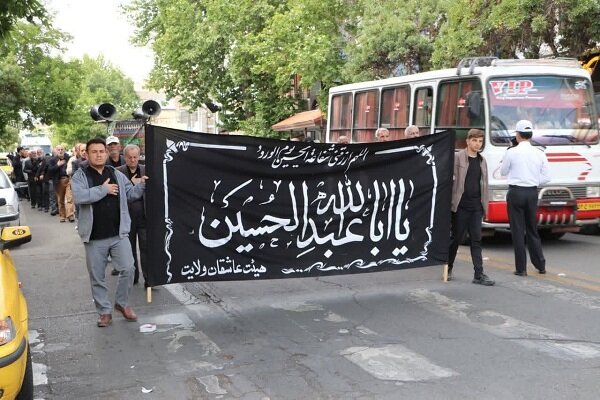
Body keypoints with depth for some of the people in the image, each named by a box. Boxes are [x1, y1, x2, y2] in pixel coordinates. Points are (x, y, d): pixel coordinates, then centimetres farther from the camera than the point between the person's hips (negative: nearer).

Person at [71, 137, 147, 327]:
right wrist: (103, 189, -16)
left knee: (128, 269, 0)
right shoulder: (80, 175, -3)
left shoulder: (117, 174, 9)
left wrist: (142, 185, -4)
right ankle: (104, 311, 21)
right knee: (97, 277, 7)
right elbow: (79, 197, -20)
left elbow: (130, 194, 14)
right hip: (94, 237, -2)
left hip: (118, 234, 2)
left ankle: (122, 303, 22)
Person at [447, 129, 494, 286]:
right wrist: (450, 201, -13)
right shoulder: (457, 157, -4)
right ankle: (448, 268, 24)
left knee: (476, 240, 3)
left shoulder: (482, 160, 13)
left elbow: (484, 183, 16)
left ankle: (479, 274, 3)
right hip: (460, 206, -5)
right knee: (456, 238, 6)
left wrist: (485, 204, 12)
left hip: (476, 207, 5)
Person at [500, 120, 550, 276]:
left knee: (518, 231, 2)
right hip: (533, 193, 4)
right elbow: (546, 177, 3)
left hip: (516, 193, -4)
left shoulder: (511, 152, -9)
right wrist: (533, 181, 11)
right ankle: (540, 265, 21)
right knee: (532, 229, 17)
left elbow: (503, 172, 6)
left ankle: (521, 268, 4)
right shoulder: (540, 153, 1)